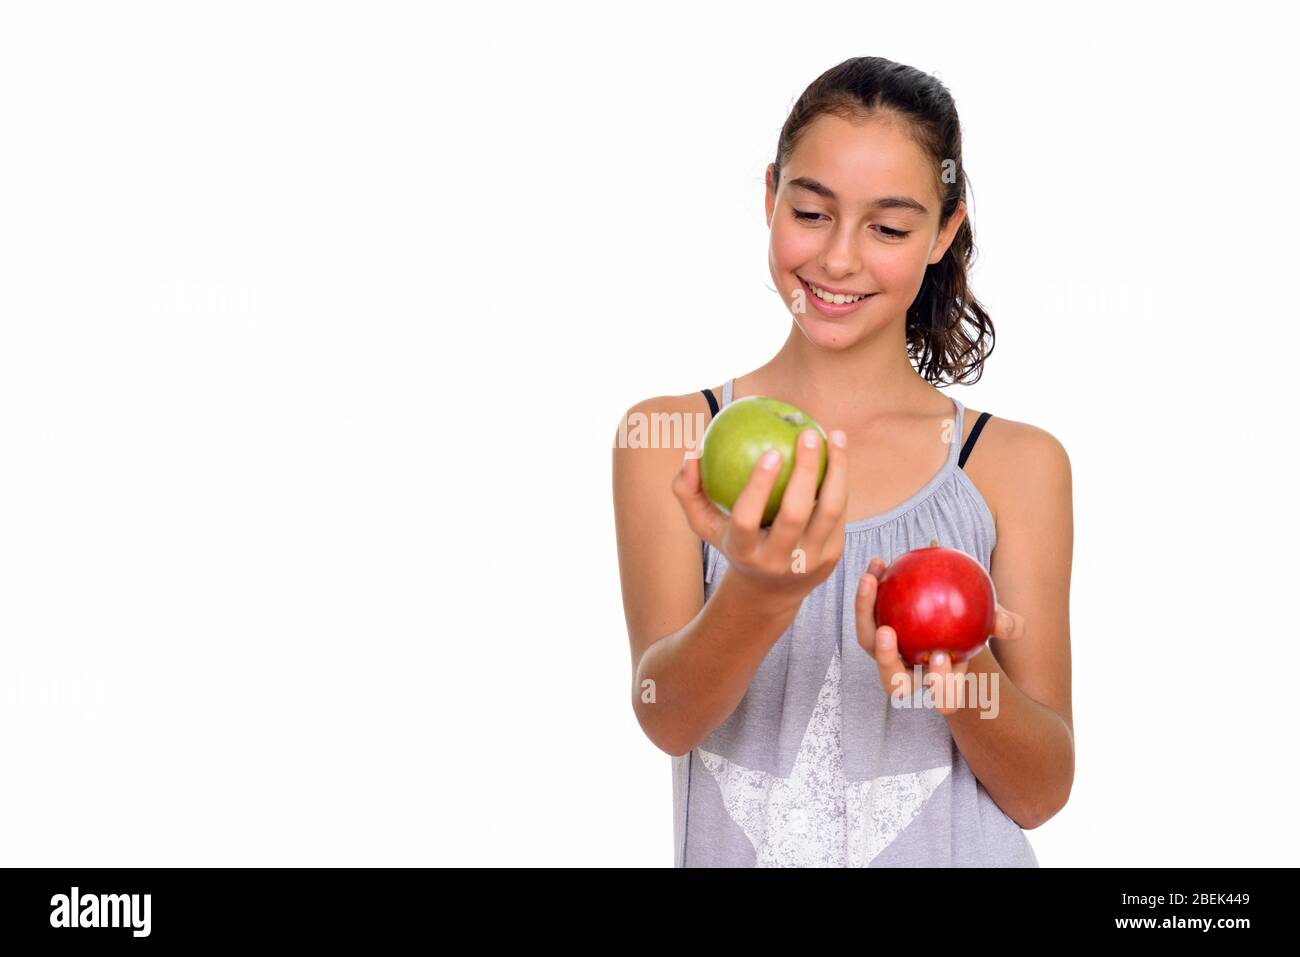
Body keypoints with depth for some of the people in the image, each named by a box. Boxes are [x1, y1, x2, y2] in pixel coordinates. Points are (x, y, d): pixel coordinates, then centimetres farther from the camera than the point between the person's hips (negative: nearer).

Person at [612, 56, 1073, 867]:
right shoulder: (664, 436, 0)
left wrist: (963, 676, -20)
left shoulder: (1017, 464, 0)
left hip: (953, 853, 1)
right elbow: (666, 718, -11)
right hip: (737, 852, 0)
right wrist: (761, 593, -29)